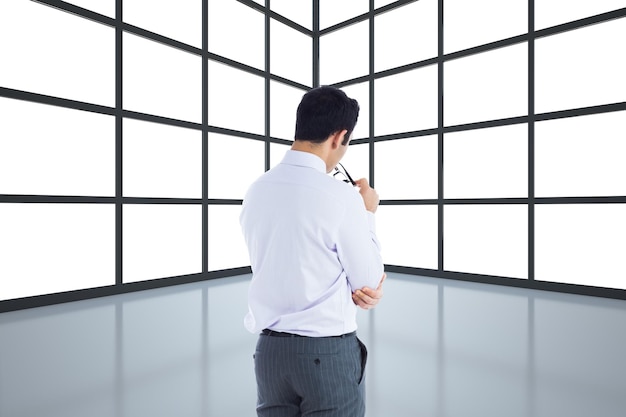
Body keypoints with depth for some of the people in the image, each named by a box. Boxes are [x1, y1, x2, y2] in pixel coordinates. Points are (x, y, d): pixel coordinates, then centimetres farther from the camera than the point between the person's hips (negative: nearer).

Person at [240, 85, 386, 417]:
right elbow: (369, 282, -8)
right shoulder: (341, 196, -20)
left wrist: (349, 286, 0)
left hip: (270, 350, 5)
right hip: (329, 353, -5)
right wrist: (367, 214, 1)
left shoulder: (256, 191, -2)